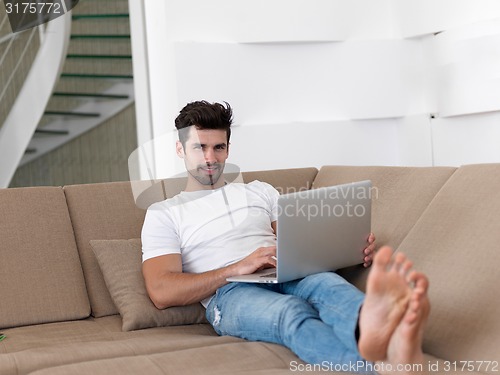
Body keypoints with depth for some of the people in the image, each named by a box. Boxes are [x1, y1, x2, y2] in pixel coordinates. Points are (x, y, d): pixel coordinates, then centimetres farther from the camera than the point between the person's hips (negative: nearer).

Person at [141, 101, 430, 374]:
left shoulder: (260, 192, 28)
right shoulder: (163, 214, 16)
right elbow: (162, 292, 0)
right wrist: (238, 267, -11)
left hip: (289, 278, 4)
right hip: (231, 293, -3)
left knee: (327, 283, -35)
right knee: (290, 310, -39)